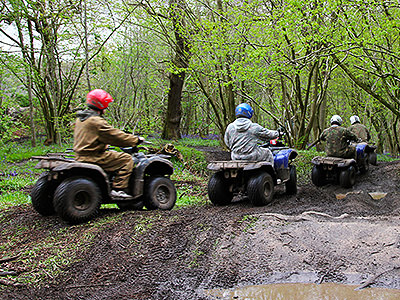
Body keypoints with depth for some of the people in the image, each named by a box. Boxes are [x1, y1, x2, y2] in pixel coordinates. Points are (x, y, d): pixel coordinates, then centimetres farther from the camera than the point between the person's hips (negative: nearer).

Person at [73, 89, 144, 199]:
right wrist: (136, 140, -5)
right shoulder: (96, 121, -17)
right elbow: (115, 135, -15)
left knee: (113, 153, 29)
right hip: (93, 159, -10)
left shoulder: (80, 118, 13)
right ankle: (119, 189, -11)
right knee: (126, 159, -8)